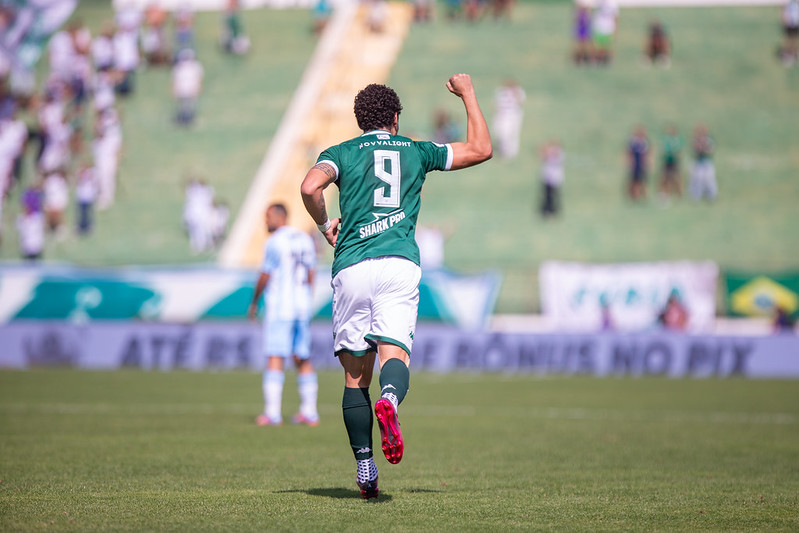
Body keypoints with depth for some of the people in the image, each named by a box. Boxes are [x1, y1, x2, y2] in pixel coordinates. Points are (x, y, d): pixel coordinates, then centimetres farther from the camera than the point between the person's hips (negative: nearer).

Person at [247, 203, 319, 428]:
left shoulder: (274, 242, -10)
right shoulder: (306, 240, 12)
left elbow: (265, 277, -9)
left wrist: (254, 302, 4)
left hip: (279, 307, -7)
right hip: (302, 307, 7)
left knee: (275, 358, -7)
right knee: (303, 359, 10)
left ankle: (272, 413, -12)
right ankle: (309, 413, 10)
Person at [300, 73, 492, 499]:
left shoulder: (342, 153, 14)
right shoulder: (416, 151, 19)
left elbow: (310, 187, -7)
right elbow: (481, 149, 27)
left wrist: (325, 227, 11)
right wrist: (468, 94, 37)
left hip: (351, 267, 0)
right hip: (400, 264, 0)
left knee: (356, 373, 6)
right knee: (394, 353, -10)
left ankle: (365, 472, 3)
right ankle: (389, 400, -47)